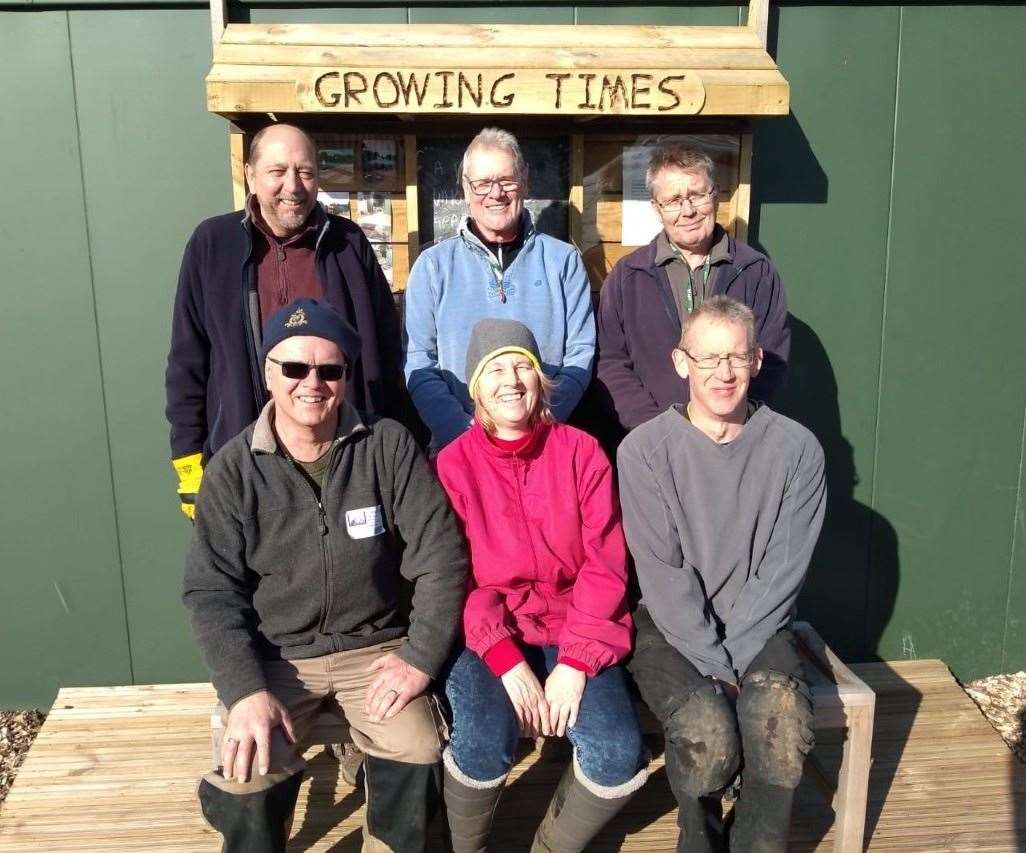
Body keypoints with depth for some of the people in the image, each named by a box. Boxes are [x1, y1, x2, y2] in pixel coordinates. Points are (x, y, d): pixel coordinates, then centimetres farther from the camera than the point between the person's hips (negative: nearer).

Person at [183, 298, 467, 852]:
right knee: (245, 776, -22)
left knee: (417, 751, -22)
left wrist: (422, 657, -13)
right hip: (274, 655, 0)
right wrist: (246, 690, -17)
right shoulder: (233, 469, -3)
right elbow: (212, 590, -5)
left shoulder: (389, 446, -5)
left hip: (377, 646, 0)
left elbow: (441, 557, -5)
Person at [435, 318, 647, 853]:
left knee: (619, 756, -20)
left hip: (572, 633, 2)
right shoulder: (453, 464, -1)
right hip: (486, 636, -1)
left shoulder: (581, 452, 1)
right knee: (483, 745, -28)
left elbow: (605, 567, -2)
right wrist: (507, 662, -17)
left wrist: (575, 664, -12)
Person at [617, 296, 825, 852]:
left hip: (757, 627, 2)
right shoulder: (644, 450, -6)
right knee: (706, 733, -27)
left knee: (783, 720, -27)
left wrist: (732, 656, -11)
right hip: (670, 626, -1)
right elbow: (662, 573, -9)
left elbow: (783, 569, -3)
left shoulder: (796, 449, -1)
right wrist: (711, 662, -15)